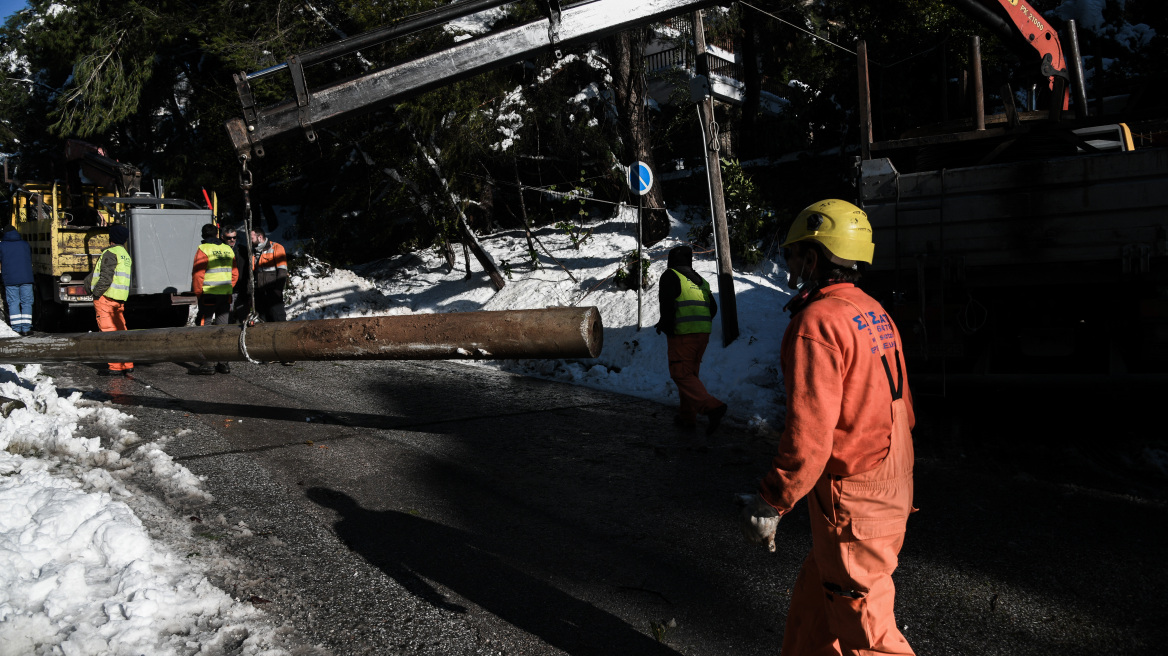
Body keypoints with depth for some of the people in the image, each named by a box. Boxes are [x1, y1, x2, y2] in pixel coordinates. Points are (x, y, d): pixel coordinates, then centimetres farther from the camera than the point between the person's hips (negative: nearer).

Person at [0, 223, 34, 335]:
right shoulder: (25, 244, 10)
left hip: (10, 279, -1)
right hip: (26, 278, 1)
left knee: (13, 303, 4)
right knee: (26, 303, 3)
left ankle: (16, 328, -2)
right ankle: (26, 328, -3)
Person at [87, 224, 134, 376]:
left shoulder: (110, 253, -10)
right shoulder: (126, 255, 18)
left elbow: (106, 278, -17)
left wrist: (96, 293, -11)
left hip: (106, 297, -8)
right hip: (120, 299, 8)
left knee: (109, 331, -5)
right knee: (120, 331, 11)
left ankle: (116, 367, -6)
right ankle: (127, 365, 12)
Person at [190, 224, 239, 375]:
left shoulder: (203, 250, -7)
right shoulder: (228, 249, 9)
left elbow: (197, 274, -10)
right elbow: (235, 274, 12)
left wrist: (198, 293, -1)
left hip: (208, 294, -5)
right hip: (225, 295, 5)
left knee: (204, 327, 0)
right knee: (222, 327, 10)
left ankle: (206, 364, -5)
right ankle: (223, 363, 11)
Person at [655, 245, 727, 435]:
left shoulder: (670, 276, -2)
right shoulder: (700, 280, 20)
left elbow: (667, 303, -15)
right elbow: (713, 308, 18)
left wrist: (666, 325, -3)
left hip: (682, 334, -7)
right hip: (703, 333, 8)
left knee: (681, 375, -7)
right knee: (691, 373, 17)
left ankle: (712, 407, -25)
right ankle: (687, 417, 20)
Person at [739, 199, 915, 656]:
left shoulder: (816, 323, -21)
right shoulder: (874, 314, 8)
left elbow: (808, 435, -25)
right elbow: (901, 408, 14)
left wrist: (770, 503, -16)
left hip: (850, 499, -9)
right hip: (891, 490, 9)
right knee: (813, 601, 22)